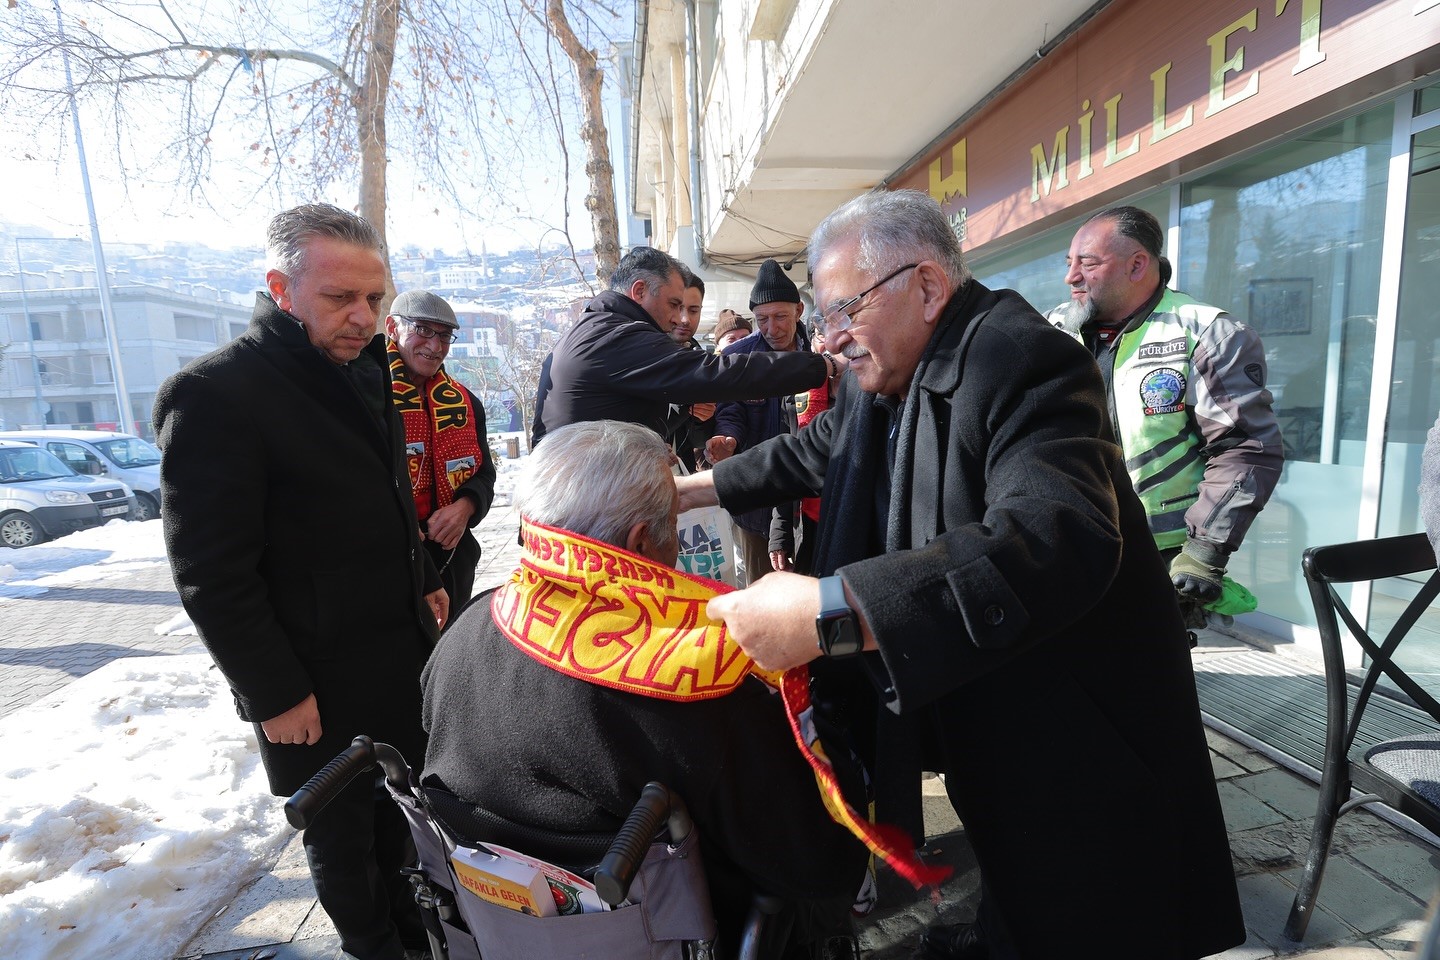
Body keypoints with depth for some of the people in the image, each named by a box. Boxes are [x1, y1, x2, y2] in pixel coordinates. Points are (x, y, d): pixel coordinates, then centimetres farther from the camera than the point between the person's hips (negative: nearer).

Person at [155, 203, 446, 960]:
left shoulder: (360, 372, 6)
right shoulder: (216, 396, -20)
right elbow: (211, 576, -20)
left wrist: (424, 581, 15)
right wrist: (274, 695, -16)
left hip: (401, 648, 7)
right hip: (319, 683, -7)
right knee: (342, 829, 15)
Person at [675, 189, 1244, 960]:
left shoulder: (1019, 361, -25)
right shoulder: (886, 373, 3)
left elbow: (1058, 538, -41)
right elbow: (817, 450, 21)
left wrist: (830, 613, -46)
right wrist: (699, 486, 23)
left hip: (1078, 745, -7)